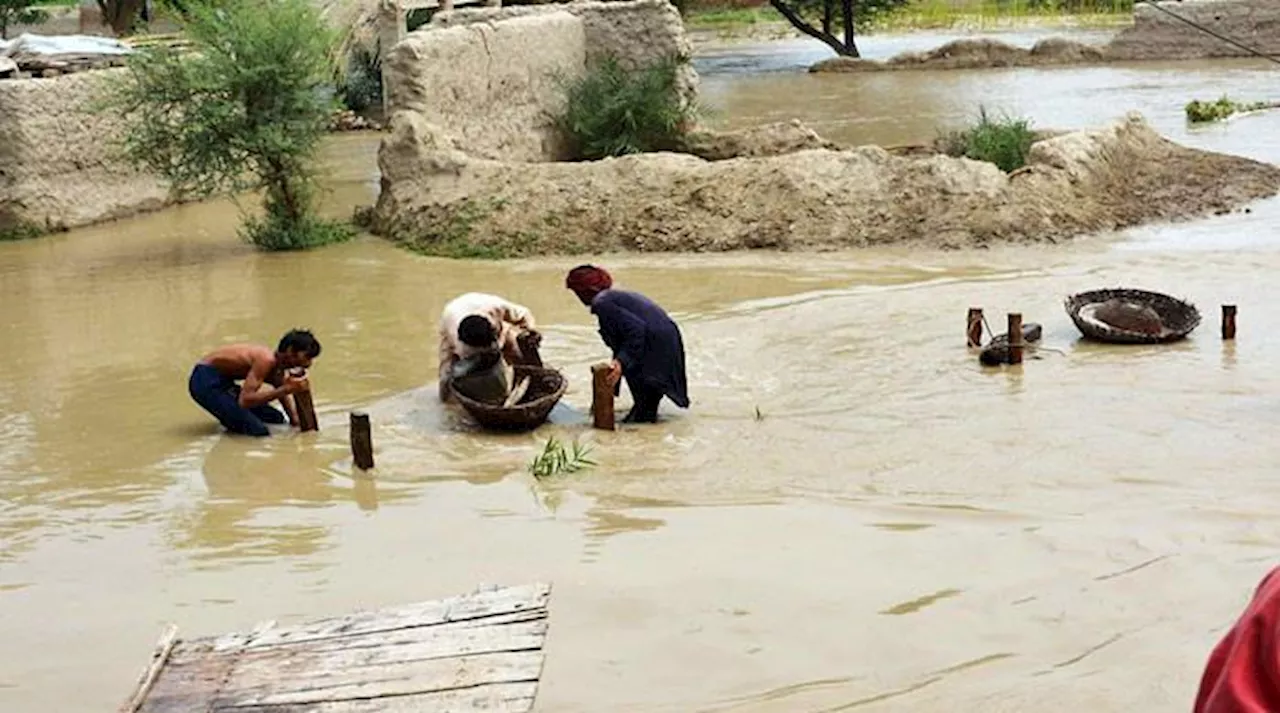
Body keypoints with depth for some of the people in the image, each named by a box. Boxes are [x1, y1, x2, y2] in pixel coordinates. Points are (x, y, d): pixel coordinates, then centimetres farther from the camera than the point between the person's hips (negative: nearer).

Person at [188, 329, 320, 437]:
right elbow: (245, 400, -35)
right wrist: (286, 389, -35)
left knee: (277, 418, 11)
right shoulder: (266, 361, -28)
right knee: (258, 430, -22)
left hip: (224, 381, 9)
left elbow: (281, 393, 20)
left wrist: (295, 418, 2)